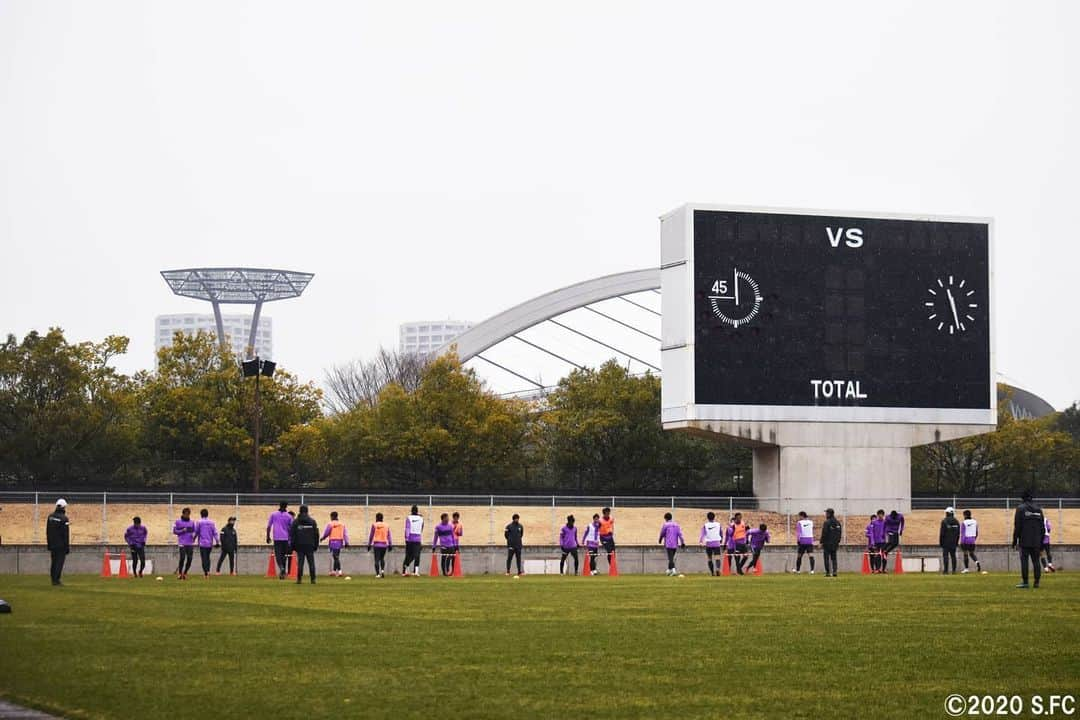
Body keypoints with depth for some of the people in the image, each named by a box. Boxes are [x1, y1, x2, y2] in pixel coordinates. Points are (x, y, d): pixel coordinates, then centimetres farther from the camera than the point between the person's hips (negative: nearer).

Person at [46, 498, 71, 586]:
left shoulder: (50, 516, 6)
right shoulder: (64, 518, -14)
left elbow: (47, 532, 12)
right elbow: (66, 534, -13)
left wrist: (48, 543, 20)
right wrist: (67, 546, -8)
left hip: (52, 544, 6)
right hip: (61, 545, -6)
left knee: (53, 562, 13)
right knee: (59, 562, -3)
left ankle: (53, 579, 15)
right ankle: (56, 580, -6)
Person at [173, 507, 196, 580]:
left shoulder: (191, 522, 13)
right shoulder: (178, 521, 3)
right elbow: (174, 531, 2)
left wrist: (193, 534, 1)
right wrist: (182, 530, -11)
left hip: (190, 543, 4)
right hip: (182, 543, -4)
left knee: (189, 559, -3)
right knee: (182, 558, -12)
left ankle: (185, 573, 12)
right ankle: (179, 573, 3)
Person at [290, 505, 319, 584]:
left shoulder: (295, 522, 1)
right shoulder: (312, 521, 4)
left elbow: (292, 534, 2)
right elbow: (316, 534, 6)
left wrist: (293, 545, 8)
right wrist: (316, 545, 12)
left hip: (299, 545, 0)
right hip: (310, 545, 1)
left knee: (300, 562, 1)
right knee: (311, 562, 3)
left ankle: (299, 579, -5)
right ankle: (313, 579, -1)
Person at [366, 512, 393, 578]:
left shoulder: (374, 525, -1)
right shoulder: (386, 525, 6)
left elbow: (371, 535, 2)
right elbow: (389, 536, 7)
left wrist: (369, 545, 8)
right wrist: (390, 545, 11)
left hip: (377, 544, -2)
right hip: (384, 544, 2)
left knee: (377, 559, -1)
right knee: (382, 558, 18)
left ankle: (377, 574, -8)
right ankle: (382, 570, -2)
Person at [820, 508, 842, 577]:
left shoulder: (826, 523, -12)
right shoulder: (838, 523, 8)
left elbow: (824, 534, -13)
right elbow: (840, 533, 12)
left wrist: (821, 542, -7)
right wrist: (838, 541, 20)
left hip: (827, 543, -6)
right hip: (835, 544, 6)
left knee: (827, 558, 0)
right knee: (834, 558, 11)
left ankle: (828, 572, -4)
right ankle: (834, 572, 3)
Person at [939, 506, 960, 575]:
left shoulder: (944, 521, -9)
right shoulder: (956, 522, 7)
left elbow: (942, 533, -9)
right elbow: (958, 533, 11)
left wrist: (940, 542, -3)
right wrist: (956, 542, 18)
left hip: (946, 542, -5)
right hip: (953, 542, 5)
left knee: (945, 556, -3)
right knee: (953, 556, 9)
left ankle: (946, 570, -8)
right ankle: (954, 570, 7)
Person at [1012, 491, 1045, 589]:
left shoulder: (1020, 508, -3)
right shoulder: (1038, 509, 12)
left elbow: (1017, 526, -6)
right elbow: (1043, 527, 15)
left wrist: (1015, 540, -1)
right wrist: (1041, 541, 21)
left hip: (1025, 541, -4)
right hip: (1036, 542, 4)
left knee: (1024, 560, -4)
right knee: (1036, 561, 8)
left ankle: (1025, 582, -9)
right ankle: (1037, 582, 6)